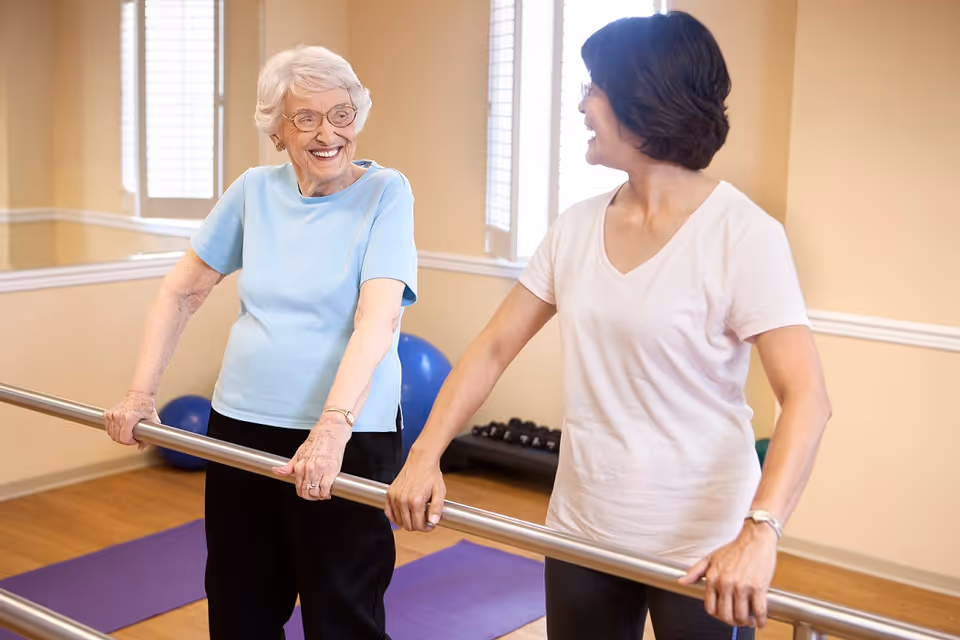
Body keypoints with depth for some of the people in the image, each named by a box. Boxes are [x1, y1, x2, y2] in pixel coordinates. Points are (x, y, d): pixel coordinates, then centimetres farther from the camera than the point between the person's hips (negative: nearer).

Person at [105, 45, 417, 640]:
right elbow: (182, 291, 12)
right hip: (241, 427, 5)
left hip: (346, 439, -4)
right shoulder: (255, 191, 5)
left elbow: (377, 320, -20)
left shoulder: (385, 192, -7)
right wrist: (141, 393, 5)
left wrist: (331, 428, -31)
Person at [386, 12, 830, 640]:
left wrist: (760, 531, -35)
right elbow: (495, 346, 5)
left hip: (701, 549, -5)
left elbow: (806, 397, -22)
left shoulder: (741, 233, -15)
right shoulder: (579, 226, 3)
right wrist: (426, 455, -6)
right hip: (583, 530, 5)